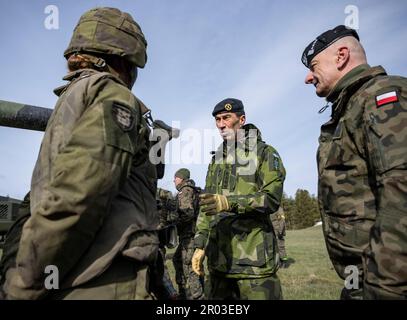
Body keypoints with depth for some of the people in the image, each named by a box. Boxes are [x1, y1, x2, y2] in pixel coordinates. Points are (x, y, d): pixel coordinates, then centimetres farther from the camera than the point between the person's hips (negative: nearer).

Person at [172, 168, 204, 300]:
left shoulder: (185, 191, -12)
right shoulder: (192, 190, 17)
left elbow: (188, 213, -24)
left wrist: (175, 222, -11)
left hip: (190, 235, -10)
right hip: (189, 234, 10)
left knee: (189, 266, -8)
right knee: (177, 259, 21)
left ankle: (196, 296, -4)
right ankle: (183, 293, 32)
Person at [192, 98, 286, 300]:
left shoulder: (265, 153, 0)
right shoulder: (216, 160, 17)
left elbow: (272, 198, -12)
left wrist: (229, 202, -24)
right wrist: (200, 245, 10)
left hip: (253, 256, -5)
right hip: (218, 256, 6)